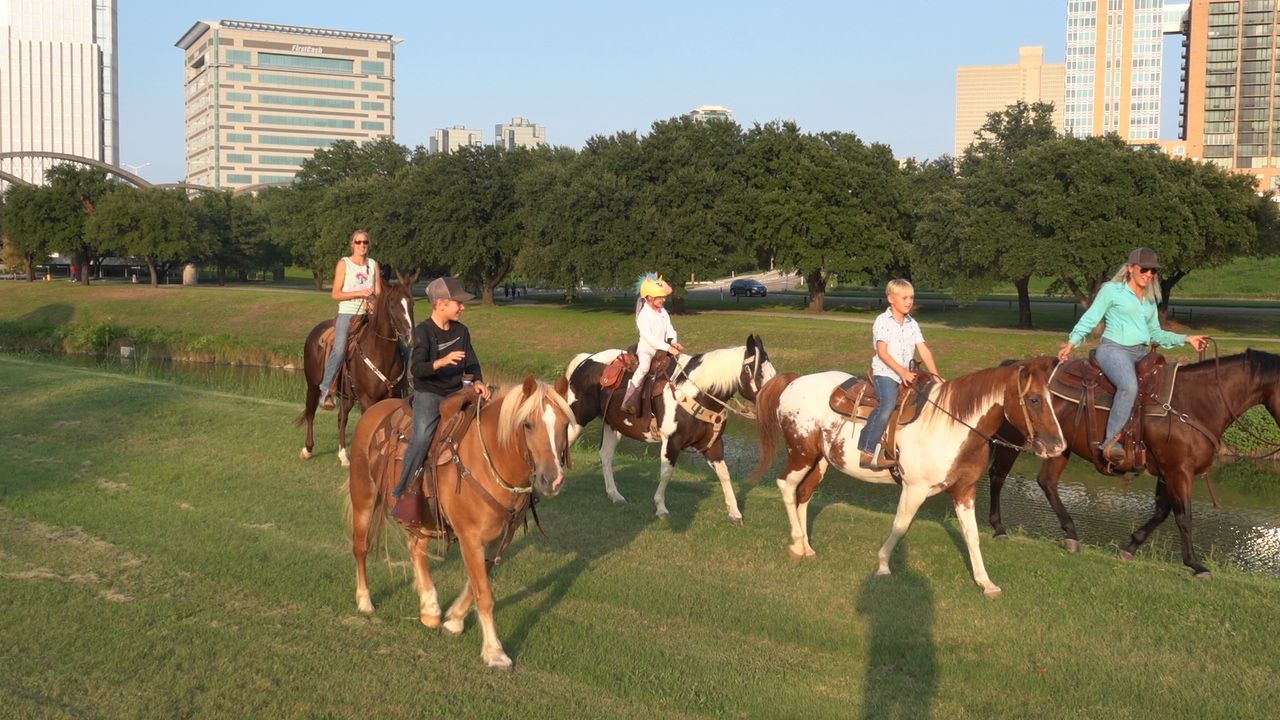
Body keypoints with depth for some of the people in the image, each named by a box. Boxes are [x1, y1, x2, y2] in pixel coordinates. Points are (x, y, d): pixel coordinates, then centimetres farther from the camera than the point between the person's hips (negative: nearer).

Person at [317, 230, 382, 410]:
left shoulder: (373, 264, 14)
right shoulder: (344, 264, 4)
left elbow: (378, 293, 14)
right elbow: (336, 294, -3)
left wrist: (373, 301, -9)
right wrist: (360, 293, -14)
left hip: (369, 314, 4)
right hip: (347, 313, -4)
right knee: (339, 349, -25)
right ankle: (326, 390, -21)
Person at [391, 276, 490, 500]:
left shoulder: (461, 331, 8)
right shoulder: (423, 331, -10)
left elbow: (472, 365, 10)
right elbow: (416, 369, -20)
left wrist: (478, 382, -12)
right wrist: (442, 362, -39)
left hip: (457, 393, 6)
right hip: (428, 394, -6)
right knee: (422, 436, -29)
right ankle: (402, 492, -19)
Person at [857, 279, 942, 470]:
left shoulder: (912, 324, 14)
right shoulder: (883, 321, -4)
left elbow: (924, 351, 9)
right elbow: (882, 352, -13)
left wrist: (935, 375, -2)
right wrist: (902, 372, -20)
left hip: (907, 373, 7)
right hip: (885, 371, -7)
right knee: (888, 403, -30)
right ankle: (866, 452, -32)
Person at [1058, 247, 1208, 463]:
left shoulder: (1150, 300, 20)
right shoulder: (1111, 290, 1)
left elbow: (1155, 333, 25)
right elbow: (1089, 319, 0)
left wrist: (1186, 339, 14)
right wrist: (1071, 343, -13)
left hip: (1140, 353, 8)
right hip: (1113, 348, -8)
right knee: (1129, 386, -35)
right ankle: (1111, 441, -34)